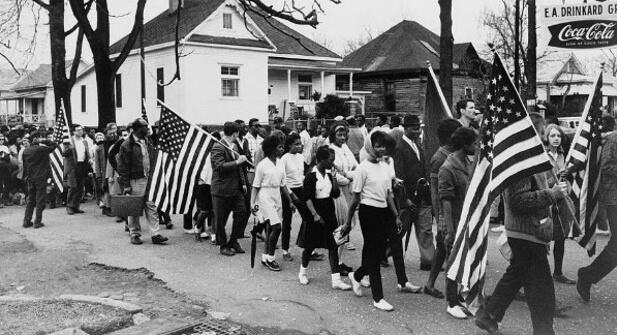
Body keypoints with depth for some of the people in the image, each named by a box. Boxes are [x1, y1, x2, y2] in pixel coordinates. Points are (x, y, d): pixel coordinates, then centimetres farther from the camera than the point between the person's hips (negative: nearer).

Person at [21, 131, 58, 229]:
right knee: (40, 200, 1)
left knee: (30, 200, 15)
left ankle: (27, 221, 15)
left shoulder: (26, 150, 5)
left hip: (30, 179, 6)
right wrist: (43, 142, -5)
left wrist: (26, 176, 16)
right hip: (41, 178, -6)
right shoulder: (41, 149, -14)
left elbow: (24, 165, 9)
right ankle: (37, 222, 1)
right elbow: (54, 145, -7)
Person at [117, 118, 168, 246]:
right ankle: (135, 234, 17)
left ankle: (155, 235, 6)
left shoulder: (148, 141, 11)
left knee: (151, 207, 4)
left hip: (149, 179, 6)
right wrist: (126, 185, -12)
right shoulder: (127, 145, -10)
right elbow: (123, 167, -9)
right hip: (135, 181, -5)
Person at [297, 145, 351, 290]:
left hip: (329, 213, 6)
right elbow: (307, 198, -15)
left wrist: (334, 178, -5)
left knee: (333, 245, 0)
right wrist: (315, 214, -21)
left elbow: (336, 194, 4)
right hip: (315, 213, -6)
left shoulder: (328, 175, 7)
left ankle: (336, 279, 2)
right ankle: (303, 272, 33)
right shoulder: (311, 176, -12)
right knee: (310, 245, 8)